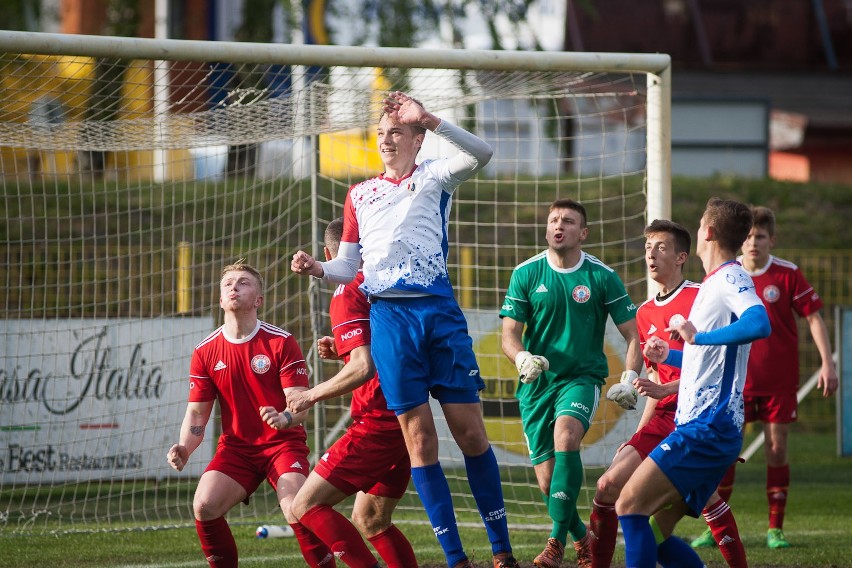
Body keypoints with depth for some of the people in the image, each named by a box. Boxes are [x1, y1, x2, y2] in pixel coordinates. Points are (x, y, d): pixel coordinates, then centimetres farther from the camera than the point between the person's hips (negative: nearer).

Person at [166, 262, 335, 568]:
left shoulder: (281, 342, -8)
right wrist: (184, 448, -15)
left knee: (296, 511, -28)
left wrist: (285, 419, -37)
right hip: (235, 447, 3)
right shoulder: (205, 352, 2)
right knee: (204, 506, -21)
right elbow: (197, 412, 5)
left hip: (283, 444, -3)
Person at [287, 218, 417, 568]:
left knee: (306, 505, -8)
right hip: (409, 419, 9)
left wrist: (311, 395, -11)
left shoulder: (347, 295, -11)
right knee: (370, 519, 20)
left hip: (377, 424, -9)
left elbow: (363, 368, -22)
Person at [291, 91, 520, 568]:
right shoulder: (359, 195, 19)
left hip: (439, 310, -2)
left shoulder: (432, 177, 10)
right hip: (389, 317, 2)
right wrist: (316, 268, -3)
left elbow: (480, 154, -10)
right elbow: (348, 266, 18)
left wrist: (429, 120, -19)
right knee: (419, 436, -2)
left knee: (470, 429, -3)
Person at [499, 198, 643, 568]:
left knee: (566, 435, -32)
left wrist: (630, 379, -14)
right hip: (537, 382, 2)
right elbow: (510, 334, -1)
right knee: (546, 479, -1)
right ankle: (580, 537, 28)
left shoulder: (602, 277, -3)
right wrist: (522, 359, -24)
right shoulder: (526, 274, 0)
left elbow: (633, 335, 3)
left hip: (582, 377, -2)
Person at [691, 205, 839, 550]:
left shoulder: (787, 275, -5)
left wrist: (827, 363, -8)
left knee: (777, 448, 2)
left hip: (779, 380, -1)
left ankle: (775, 529, 10)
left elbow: (813, 317, -2)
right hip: (736, 379, 1)